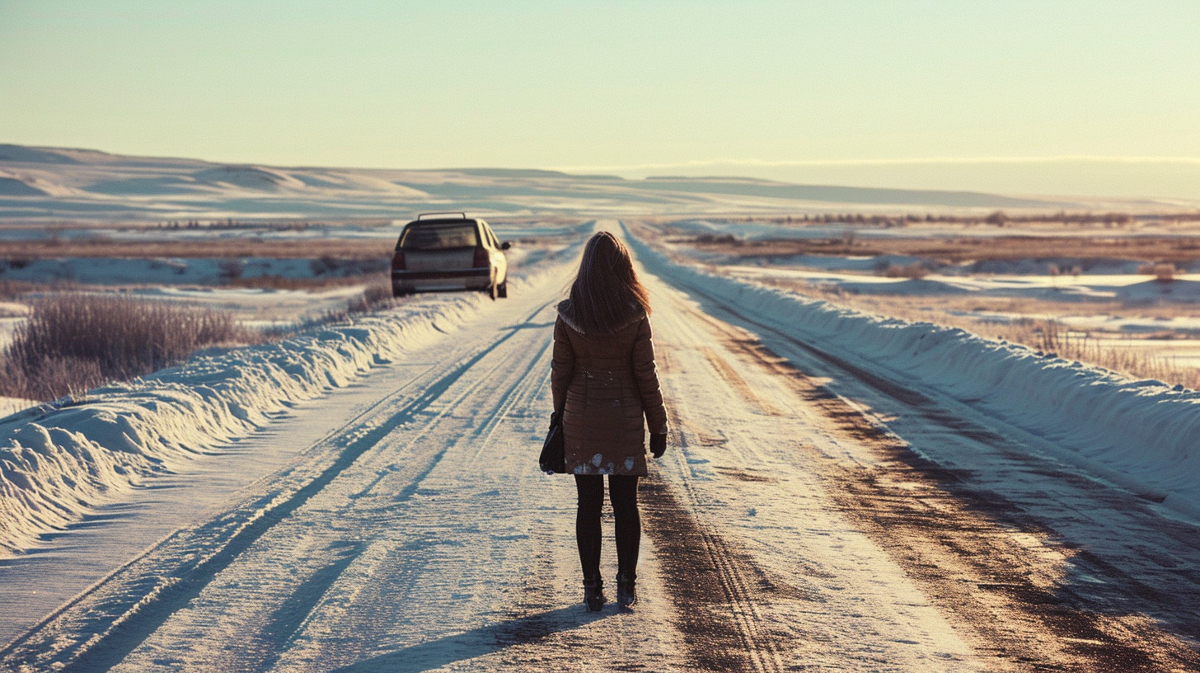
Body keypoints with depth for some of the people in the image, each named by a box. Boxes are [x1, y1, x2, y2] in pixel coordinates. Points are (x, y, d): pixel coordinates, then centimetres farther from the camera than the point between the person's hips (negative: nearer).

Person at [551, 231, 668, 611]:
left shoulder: (568, 315, -6)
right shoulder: (635, 316, -9)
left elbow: (560, 373, 0)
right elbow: (646, 376, -5)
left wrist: (560, 416, 14)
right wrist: (658, 426, 4)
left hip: (581, 420, 1)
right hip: (625, 420, -1)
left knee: (589, 505, 7)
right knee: (626, 505, 9)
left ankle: (592, 589, 9)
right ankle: (626, 587, 12)